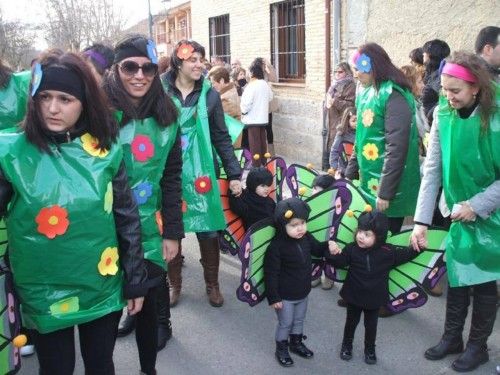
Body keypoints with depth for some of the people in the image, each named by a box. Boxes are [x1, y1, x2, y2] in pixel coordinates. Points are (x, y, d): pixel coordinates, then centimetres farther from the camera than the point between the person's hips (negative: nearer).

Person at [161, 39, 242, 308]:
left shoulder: (209, 95, 0)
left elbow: (221, 138, 3)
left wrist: (234, 173, -1)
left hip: (201, 174, 1)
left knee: (208, 231, 6)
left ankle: (212, 285, 26)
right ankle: (174, 284, 29)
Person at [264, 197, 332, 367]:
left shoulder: (306, 238, -9)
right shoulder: (276, 246, -29)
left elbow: (318, 249, 11)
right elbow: (271, 274, -23)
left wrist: (329, 246, -11)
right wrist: (273, 297, -20)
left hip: (303, 293, 6)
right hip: (285, 296, -6)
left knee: (299, 321, 25)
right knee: (285, 324, 13)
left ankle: (296, 343, 48)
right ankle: (281, 349, 35)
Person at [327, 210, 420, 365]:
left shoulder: (387, 251, -14)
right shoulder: (351, 249, -15)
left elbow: (406, 255, -1)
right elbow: (340, 262, -10)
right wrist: (335, 254, -29)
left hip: (374, 298, 0)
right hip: (353, 296, 0)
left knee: (371, 325, 17)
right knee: (351, 322, 19)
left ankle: (370, 350, 38)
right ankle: (346, 345, 41)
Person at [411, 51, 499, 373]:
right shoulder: (444, 115, -10)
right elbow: (432, 170, -9)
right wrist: (421, 220, -12)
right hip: (461, 213, 4)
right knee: (456, 276, 13)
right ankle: (452, 337, 32)